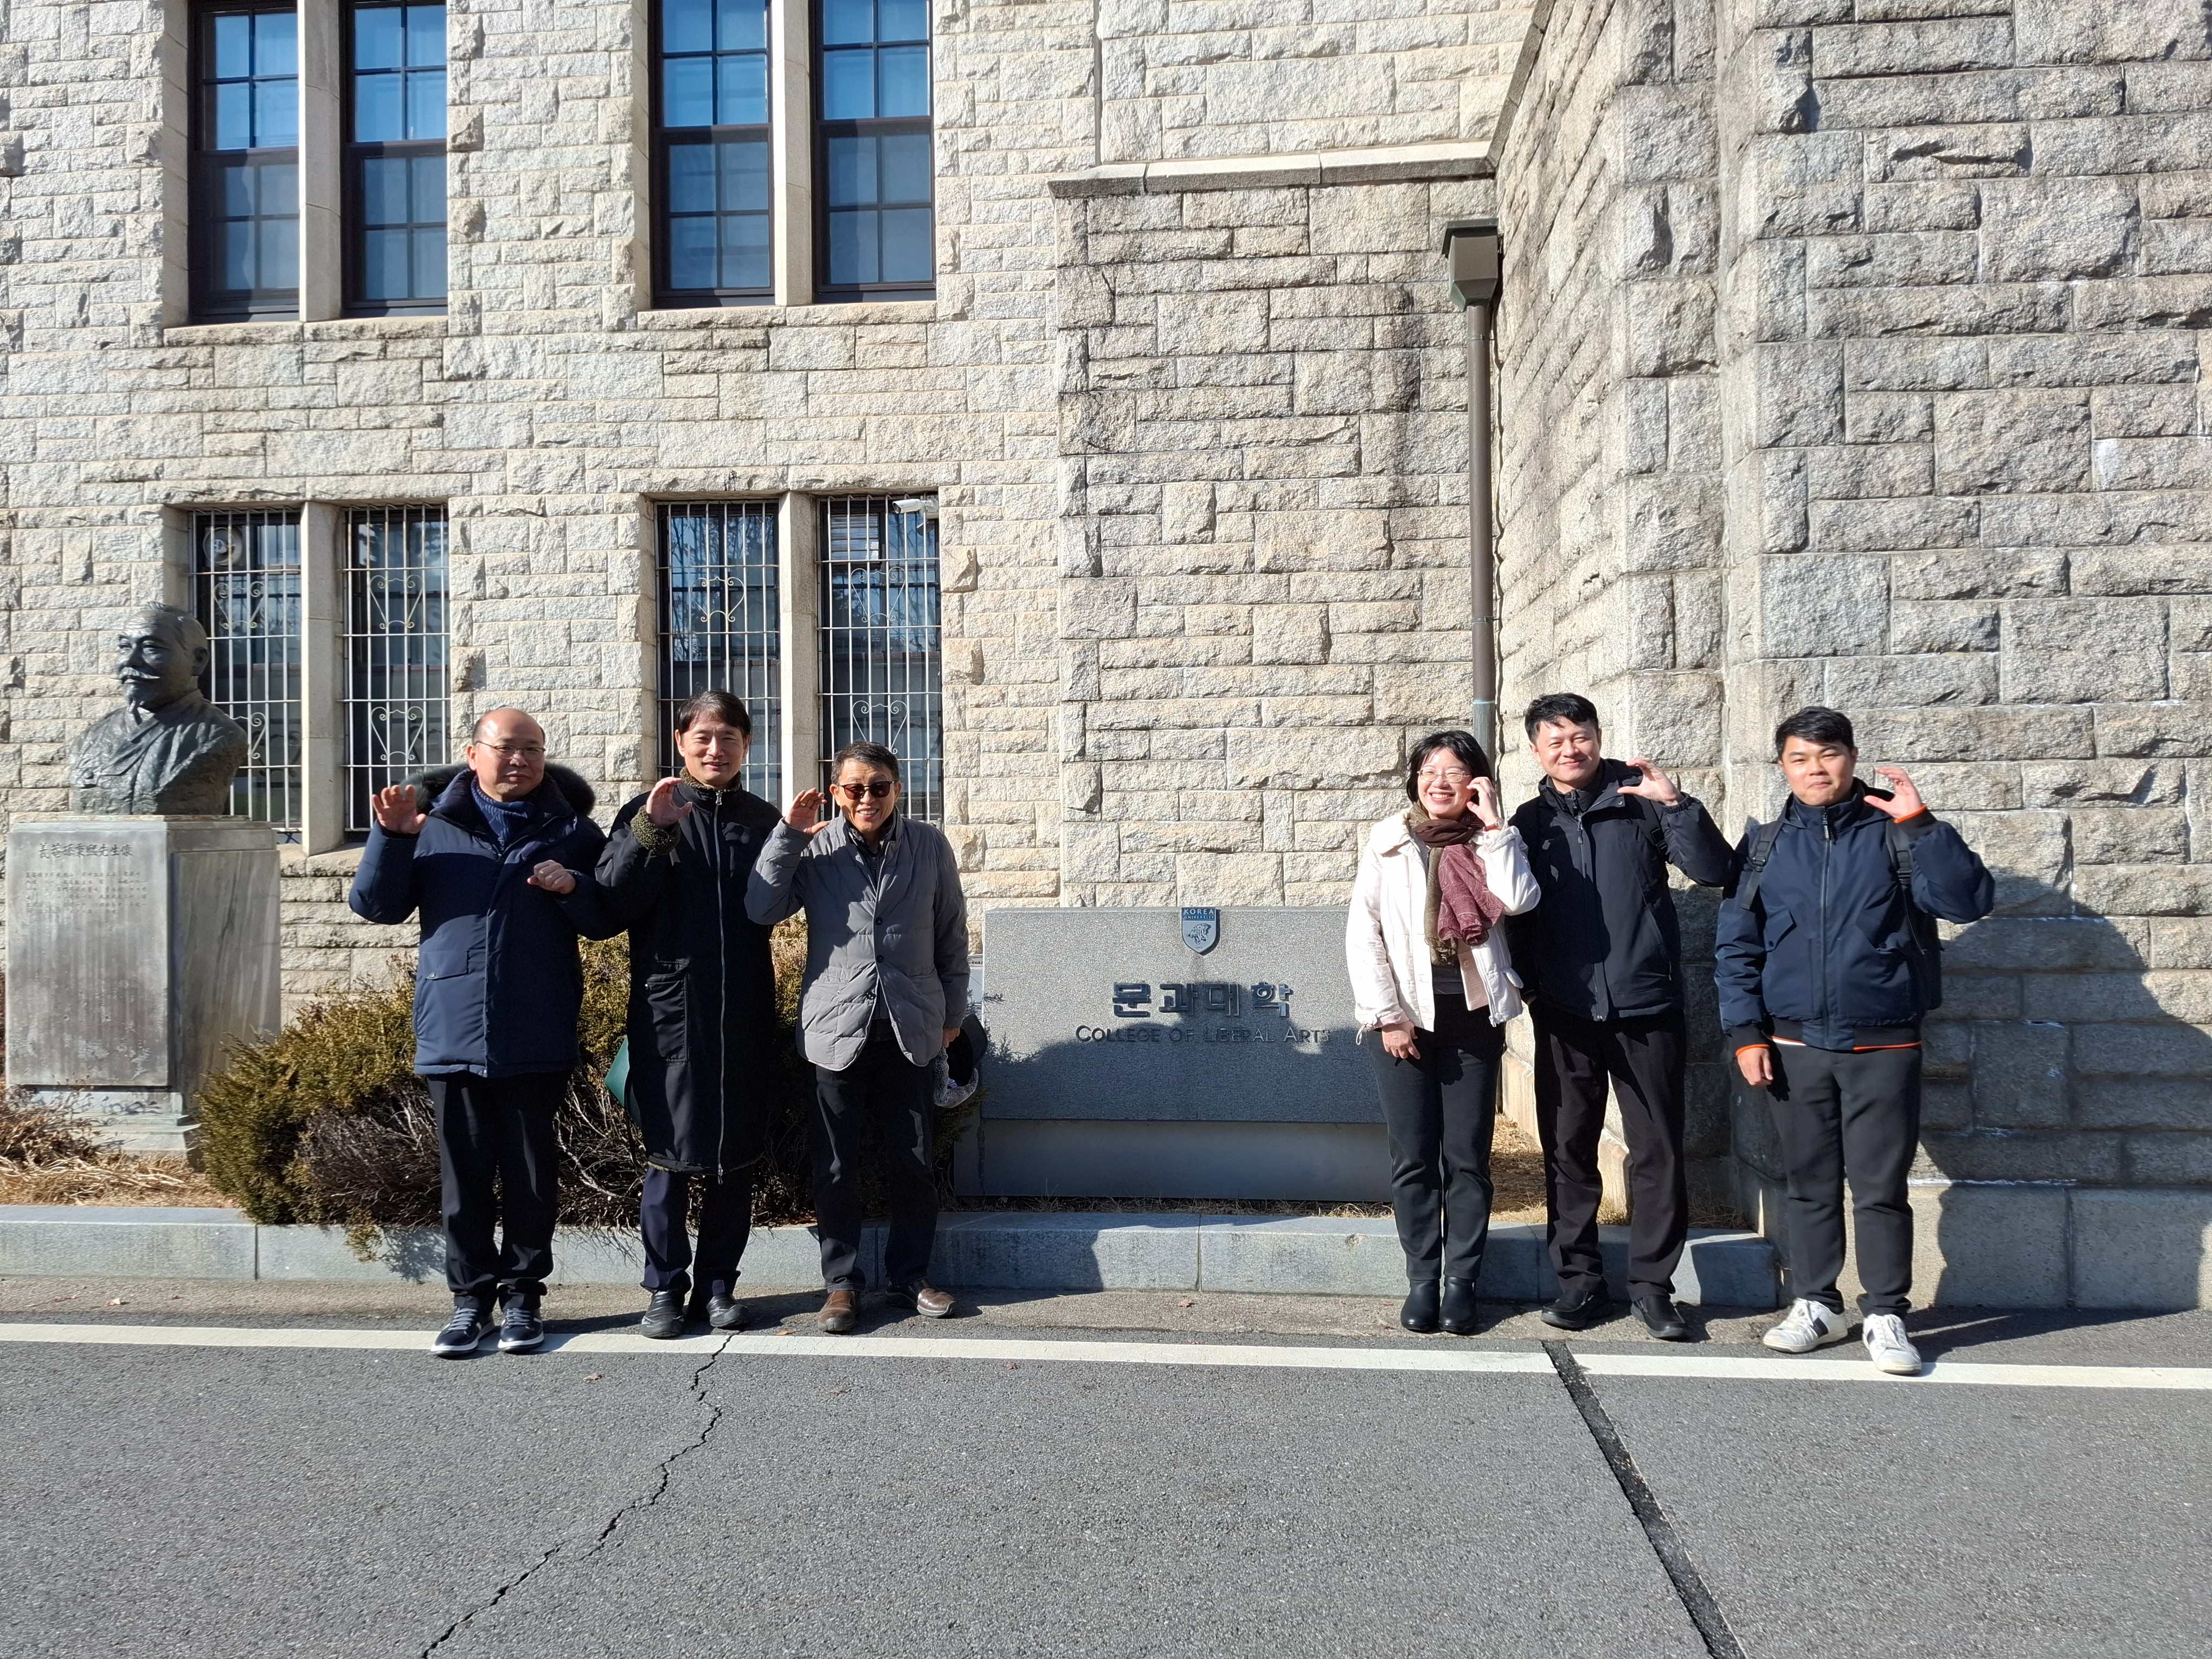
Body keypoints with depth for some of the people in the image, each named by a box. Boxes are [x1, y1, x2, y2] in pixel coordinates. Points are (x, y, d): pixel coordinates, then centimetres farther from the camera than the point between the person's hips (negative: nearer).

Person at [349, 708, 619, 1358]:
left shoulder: (571, 830, 7)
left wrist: (574, 887, -14)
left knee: (531, 1173, 7)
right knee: (464, 1172, 7)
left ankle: (523, 1293, 19)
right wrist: (390, 837, -10)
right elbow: (373, 905, 4)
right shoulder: (433, 824, 7)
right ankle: (471, 1295, 17)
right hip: (453, 1031, 1)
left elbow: (610, 919, 5)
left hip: (537, 1037, 0)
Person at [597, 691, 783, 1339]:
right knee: (669, 1154, 1)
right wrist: (650, 830, -19)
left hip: (744, 1014, 3)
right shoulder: (647, 812, 3)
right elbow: (614, 900, -8)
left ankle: (718, 1283, 18)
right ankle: (665, 1286, 11)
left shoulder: (763, 820, 10)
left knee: (736, 1156, 8)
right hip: (670, 1009, -2)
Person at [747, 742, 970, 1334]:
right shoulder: (815, 849, 0)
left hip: (910, 1029, 1)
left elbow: (952, 934, 11)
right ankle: (842, 1282, 19)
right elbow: (761, 910, -11)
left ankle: (909, 1275, 24)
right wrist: (787, 836, -14)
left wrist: (953, 1010, 13)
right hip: (837, 1028, -1)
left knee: (913, 1163, 8)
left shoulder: (929, 846, 3)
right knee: (837, 1167, 5)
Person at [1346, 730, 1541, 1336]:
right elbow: (1363, 929, -1)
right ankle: (1422, 1280, 11)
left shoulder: (1492, 841, 7)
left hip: (1472, 1017, 1)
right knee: (1413, 1158, 2)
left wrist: (1493, 824, -10)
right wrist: (1388, 1015, -7)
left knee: (1467, 1158, 2)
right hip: (1404, 1017, 0)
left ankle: (1461, 1283, 10)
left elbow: (1518, 899, -14)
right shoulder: (1388, 839, 4)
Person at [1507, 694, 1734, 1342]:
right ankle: (1578, 1279, 18)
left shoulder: (1639, 801, 0)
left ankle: (1652, 1283, 14)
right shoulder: (1530, 822, 9)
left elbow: (1713, 871, -7)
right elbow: (1515, 912, 12)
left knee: (1658, 1151, 3)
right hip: (1564, 1013, 2)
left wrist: (1676, 804, -17)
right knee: (1568, 1150, 7)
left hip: (1646, 1007, -2)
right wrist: (1529, 984, 2)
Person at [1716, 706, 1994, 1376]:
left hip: (1884, 1046, -2)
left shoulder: (1894, 834, 0)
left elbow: (1970, 900, -12)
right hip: (1795, 1046, 2)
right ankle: (1815, 1304, 23)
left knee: (1882, 1188, 2)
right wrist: (1746, 1033, -2)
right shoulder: (1764, 845, 5)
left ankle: (1886, 1316, 13)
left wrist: (1920, 824, -20)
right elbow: (1736, 946, 6)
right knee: (1808, 1184, 10)